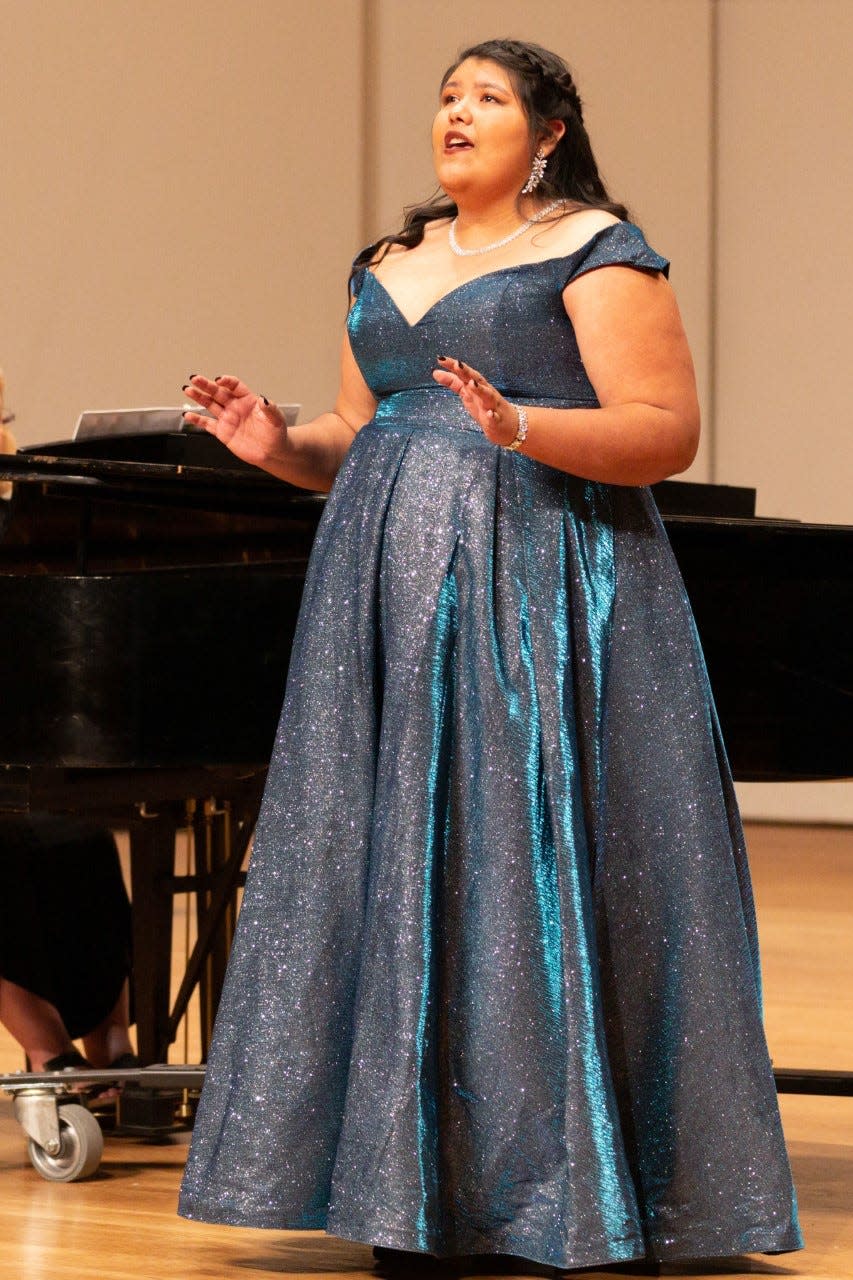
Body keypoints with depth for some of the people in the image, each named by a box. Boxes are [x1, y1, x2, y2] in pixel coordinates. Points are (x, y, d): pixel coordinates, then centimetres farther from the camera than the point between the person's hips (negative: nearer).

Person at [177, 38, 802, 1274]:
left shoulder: (595, 251, -4)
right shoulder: (389, 269, 18)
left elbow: (668, 433, -11)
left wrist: (519, 426, -25)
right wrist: (280, 445, 1)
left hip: (539, 599, -7)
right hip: (398, 601, 7)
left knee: (530, 865, -8)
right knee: (400, 877, 4)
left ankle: (571, 1180, 0)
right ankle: (414, 1180, 10)